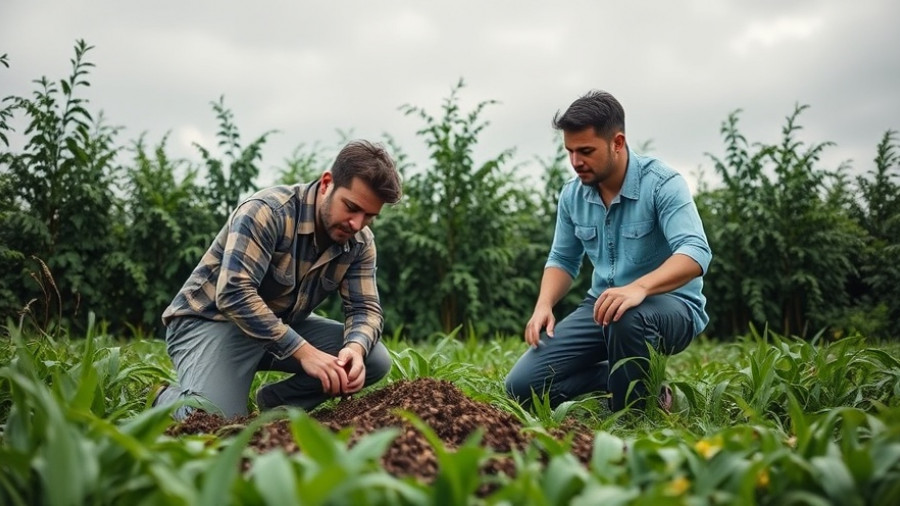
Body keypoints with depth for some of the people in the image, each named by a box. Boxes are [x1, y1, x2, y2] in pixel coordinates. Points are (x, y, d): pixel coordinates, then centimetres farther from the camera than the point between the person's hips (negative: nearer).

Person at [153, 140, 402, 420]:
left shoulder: (360, 243, -6)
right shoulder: (267, 211, -27)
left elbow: (365, 308, -7)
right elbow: (234, 294, -35)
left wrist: (355, 348, -32)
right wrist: (304, 351, -39)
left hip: (284, 325, 6)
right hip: (212, 320, -6)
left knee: (374, 359, -12)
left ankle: (274, 402, 3)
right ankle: (169, 399, 5)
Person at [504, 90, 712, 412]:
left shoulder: (662, 183, -16)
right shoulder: (572, 194, 2)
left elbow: (695, 252, -29)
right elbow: (562, 260, 14)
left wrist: (639, 287, -47)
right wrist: (544, 306, -6)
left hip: (672, 307, -5)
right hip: (602, 306, 5)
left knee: (627, 317, -42)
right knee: (523, 385, -10)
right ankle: (625, 380, 3)